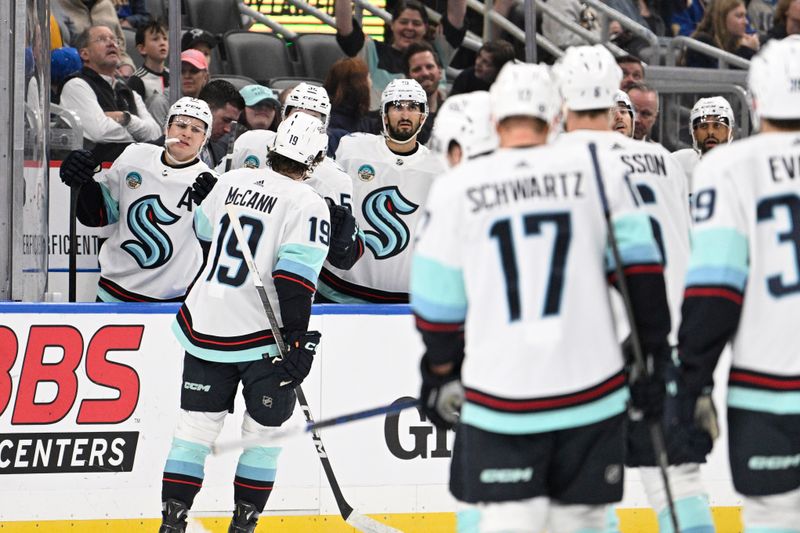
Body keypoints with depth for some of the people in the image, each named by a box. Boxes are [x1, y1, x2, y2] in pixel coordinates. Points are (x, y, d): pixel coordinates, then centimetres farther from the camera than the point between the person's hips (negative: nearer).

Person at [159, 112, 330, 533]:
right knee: (264, 432, 9)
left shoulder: (233, 181, 6)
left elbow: (203, 228, 25)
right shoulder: (307, 204, -11)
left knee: (197, 424, 9)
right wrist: (298, 339, -19)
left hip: (203, 326, 5)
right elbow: (296, 275, -20)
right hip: (263, 337, -5)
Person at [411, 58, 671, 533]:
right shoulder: (595, 168, 0)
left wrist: (441, 372, 19)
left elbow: (437, 299, 4)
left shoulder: (455, 189, -1)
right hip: (591, 395, 1)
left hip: (499, 401, -1)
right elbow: (639, 263, 1)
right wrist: (652, 347, 12)